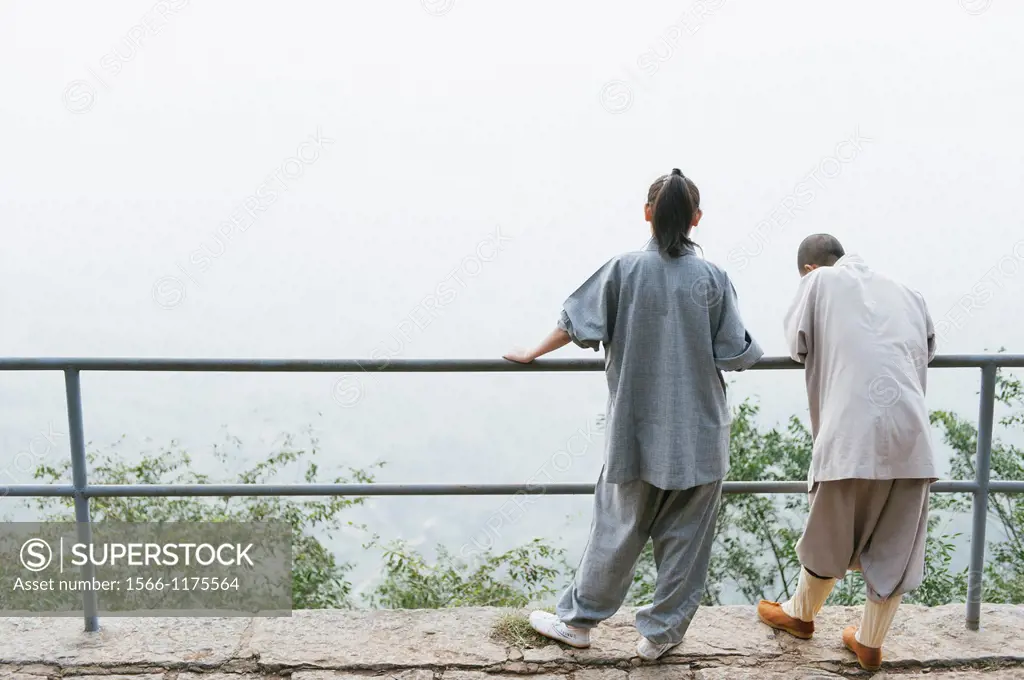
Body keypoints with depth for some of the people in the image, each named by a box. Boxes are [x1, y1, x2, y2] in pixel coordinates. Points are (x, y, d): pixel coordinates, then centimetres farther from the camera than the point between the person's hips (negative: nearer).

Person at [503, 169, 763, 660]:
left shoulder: (625, 269, -5)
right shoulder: (712, 278, -5)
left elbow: (578, 324, -3)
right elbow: (735, 354, -5)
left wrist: (533, 354, 13)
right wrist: (753, 354, 18)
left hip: (637, 427, 0)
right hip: (699, 433, 0)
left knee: (618, 527, 13)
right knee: (685, 535, 12)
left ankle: (578, 620, 26)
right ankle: (661, 633, 24)